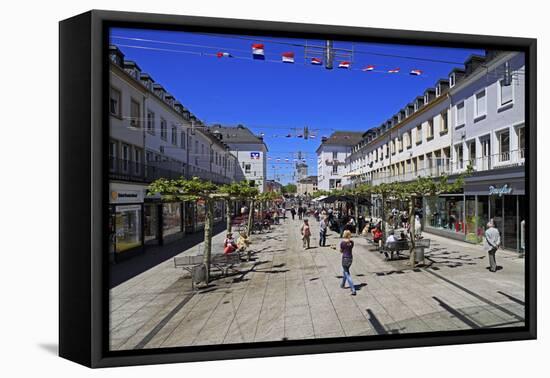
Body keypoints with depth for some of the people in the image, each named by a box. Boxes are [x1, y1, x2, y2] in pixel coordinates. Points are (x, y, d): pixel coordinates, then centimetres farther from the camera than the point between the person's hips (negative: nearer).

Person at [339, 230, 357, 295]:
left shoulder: (342, 242, -14)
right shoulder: (351, 242, -1)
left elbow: (341, 251, -3)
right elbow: (351, 248, 7)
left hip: (345, 258, -6)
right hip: (350, 258, 6)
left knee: (347, 274, 0)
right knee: (345, 271, 25)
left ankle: (353, 290, -9)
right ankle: (342, 284, 42)